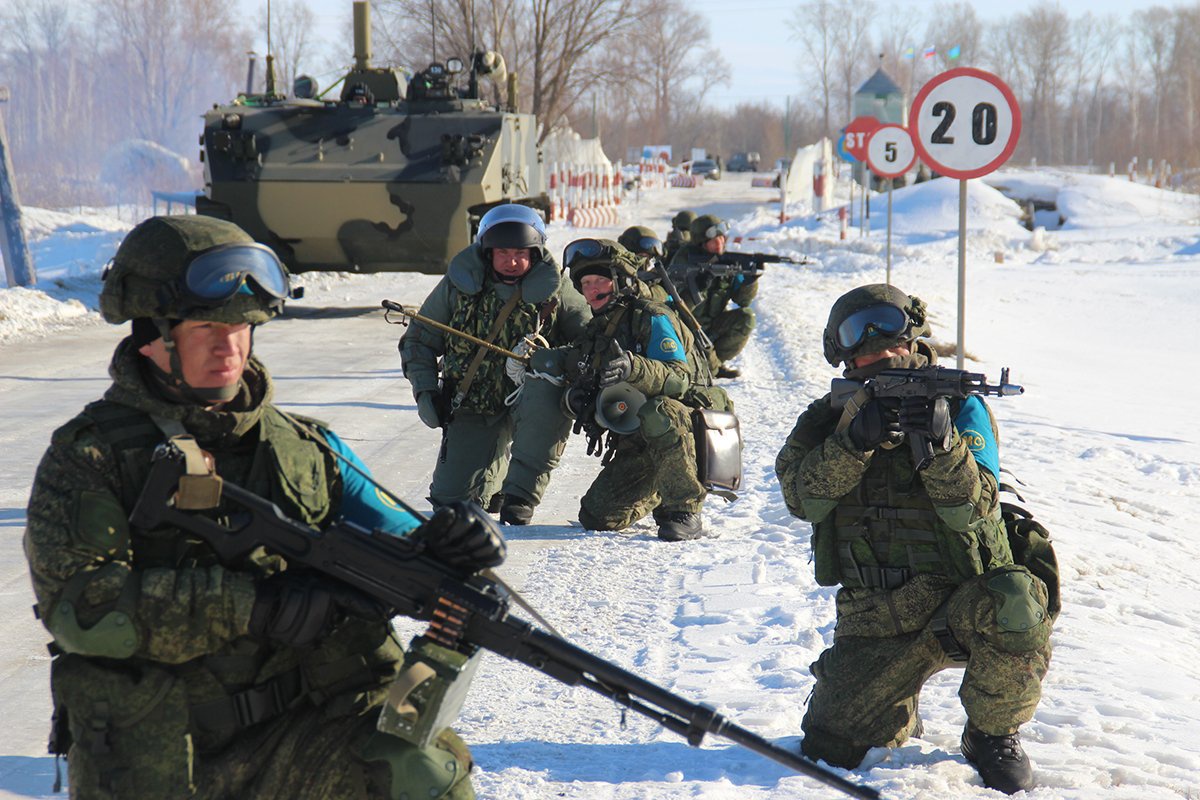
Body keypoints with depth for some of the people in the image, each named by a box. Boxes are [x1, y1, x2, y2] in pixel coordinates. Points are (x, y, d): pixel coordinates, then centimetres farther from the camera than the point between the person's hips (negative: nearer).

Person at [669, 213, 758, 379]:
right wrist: (701, 286, -37)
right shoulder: (685, 259, -16)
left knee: (745, 317, -19)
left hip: (712, 326, 5)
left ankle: (716, 361, -3)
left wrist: (750, 279, -24)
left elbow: (742, 300, -7)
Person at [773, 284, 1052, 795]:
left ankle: (992, 736, -8)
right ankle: (900, 717, 30)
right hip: (873, 623, 3)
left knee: (1015, 607, -36)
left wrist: (943, 443, -33)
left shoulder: (961, 407, -2)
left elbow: (973, 509, -16)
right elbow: (802, 498, -12)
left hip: (957, 604, -2)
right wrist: (853, 441, -27)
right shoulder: (832, 416, 6)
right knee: (830, 749, -7)